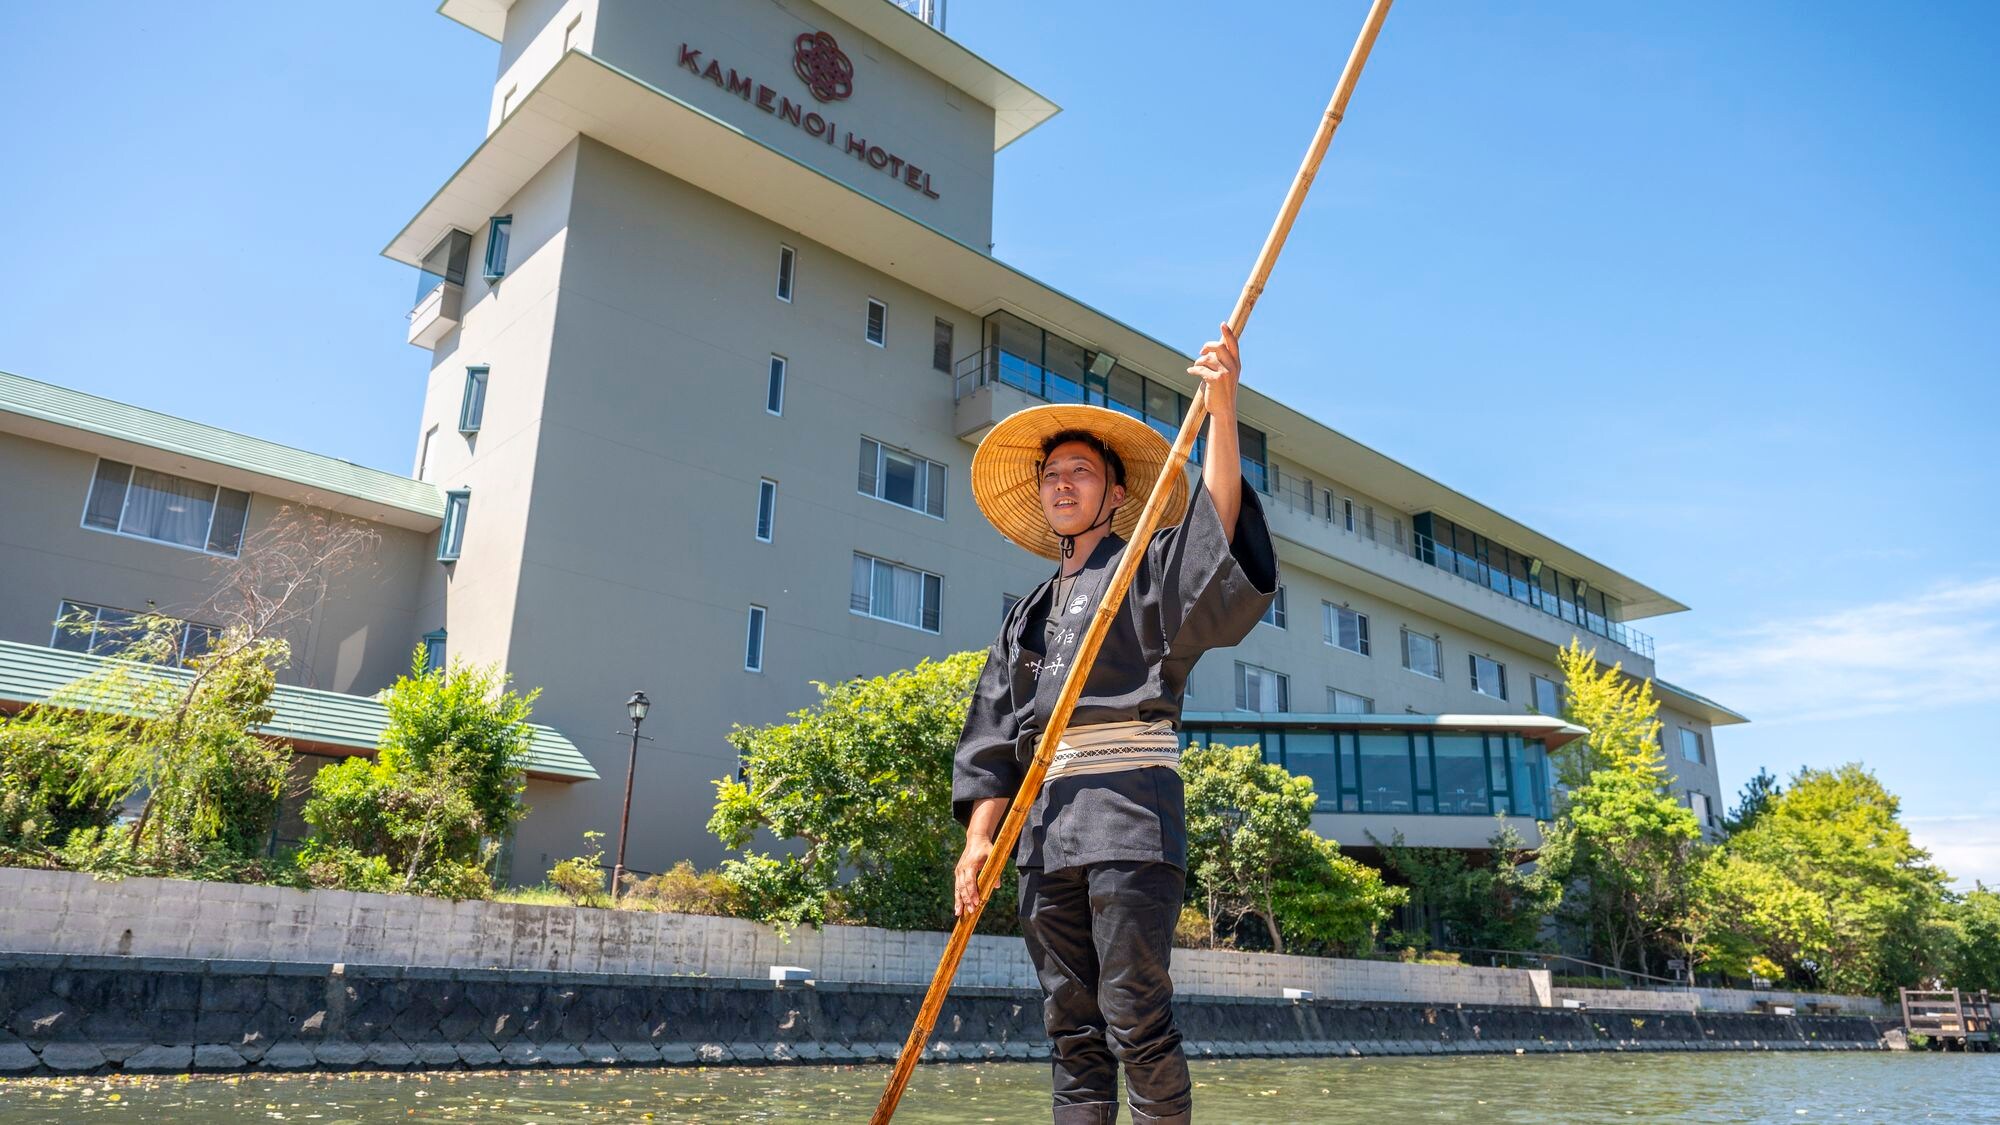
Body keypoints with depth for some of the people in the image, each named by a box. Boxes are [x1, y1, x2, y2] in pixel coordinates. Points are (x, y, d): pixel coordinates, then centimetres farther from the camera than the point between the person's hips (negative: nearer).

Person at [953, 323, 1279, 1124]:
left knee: (1135, 1019, -9)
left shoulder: (1149, 569, 7)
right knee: (1071, 1027, 6)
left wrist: (1222, 411, -27)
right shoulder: (1029, 615, 21)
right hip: (1043, 825, 6)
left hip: (1128, 813, -6)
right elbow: (994, 737, 17)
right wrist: (979, 838, 6)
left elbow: (1214, 537, -16)